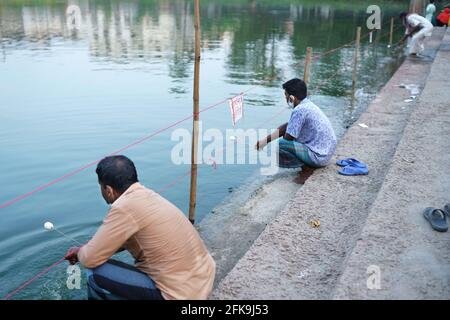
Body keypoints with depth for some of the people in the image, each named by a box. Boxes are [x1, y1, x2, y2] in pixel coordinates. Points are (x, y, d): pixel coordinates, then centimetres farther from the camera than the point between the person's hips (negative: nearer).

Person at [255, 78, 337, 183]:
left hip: (319, 156, -9)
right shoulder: (307, 105, 8)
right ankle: (309, 164, 13)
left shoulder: (299, 110, -21)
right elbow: (285, 127, 15)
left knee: (278, 145, -16)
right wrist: (265, 140, 14)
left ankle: (307, 167, -4)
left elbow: (288, 137, -16)